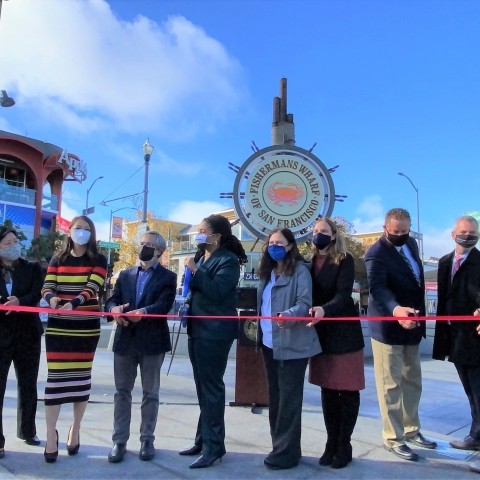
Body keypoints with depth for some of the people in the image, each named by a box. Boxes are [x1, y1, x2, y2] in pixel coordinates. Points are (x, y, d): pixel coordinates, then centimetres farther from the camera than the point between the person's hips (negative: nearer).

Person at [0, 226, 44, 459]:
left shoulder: (32, 268, 5)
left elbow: (36, 295, -7)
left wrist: (19, 301, -27)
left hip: (27, 335, 2)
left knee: (28, 386, 14)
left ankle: (27, 431, 30)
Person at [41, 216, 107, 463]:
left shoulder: (98, 260, 0)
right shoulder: (58, 259, 7)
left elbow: (92, 289, -13)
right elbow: (47, 288, 1)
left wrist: (73, 303, -32)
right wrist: (52, 299, -23)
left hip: (87, 327, -1)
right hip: (58, 326, 1)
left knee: (81, 378, 7)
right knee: (55, 378, -1)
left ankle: (75, 430, 24)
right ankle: (51, 434, 11)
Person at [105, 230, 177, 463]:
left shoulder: (168, 277, 0)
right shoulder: (125, 274, 13)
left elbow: (163, 305, -14)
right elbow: (111, 300, 3)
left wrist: (144, 312, -32)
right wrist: (115, 308, -20)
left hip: (152, 341, -3)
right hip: (125, 340, 3)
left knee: (150, 393, 8)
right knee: (122, 391, 9)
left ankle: (147, 440, 20)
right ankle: (119, 441, 19)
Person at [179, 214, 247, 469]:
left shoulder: (228, 260, -12)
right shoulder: (200, 256, 13)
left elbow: (216, 291, -24)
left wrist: (195, 270, -23)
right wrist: (188, 303, 9)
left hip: (215, 332, -9)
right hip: (197, 329, 9)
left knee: (211, 388, -3)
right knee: (203, 388, 17)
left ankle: (213, 445, 9)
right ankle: (203, 438, 30)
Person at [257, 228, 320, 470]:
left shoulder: (300, 270, -7)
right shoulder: (268, 272, 14)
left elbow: (305, 303, -16)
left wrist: (288, 316, -33)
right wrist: (259, 330, 14)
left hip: (291, 344, -8)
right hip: (269, 343, 8)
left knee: (288, 398, 0)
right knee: (275, 396, 15)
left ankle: (286, 451, 9)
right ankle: (279, 445, 27)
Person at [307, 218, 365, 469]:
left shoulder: (345, 260, -7)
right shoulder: (310, 262, 7)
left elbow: (343, 295, -19)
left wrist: (324, 310, -36)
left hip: (344, 332, -4)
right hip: (321, 334, 4)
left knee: (347, 388, 4)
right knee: (327, 388, 11)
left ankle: (344, 445, 16)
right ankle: (332, 442, 22)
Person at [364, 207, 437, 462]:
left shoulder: (411, 244, 6)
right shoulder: (376, 253, -20)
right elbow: (378, 288, -34)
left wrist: (418, 314, 14)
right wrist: (396, 309, -53)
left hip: (411, 324, 8)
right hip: (388, 327, -8)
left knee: (412, 382, 19)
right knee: (391, 385, 3)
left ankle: (411, 431, 35)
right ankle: (393, 438, 18)